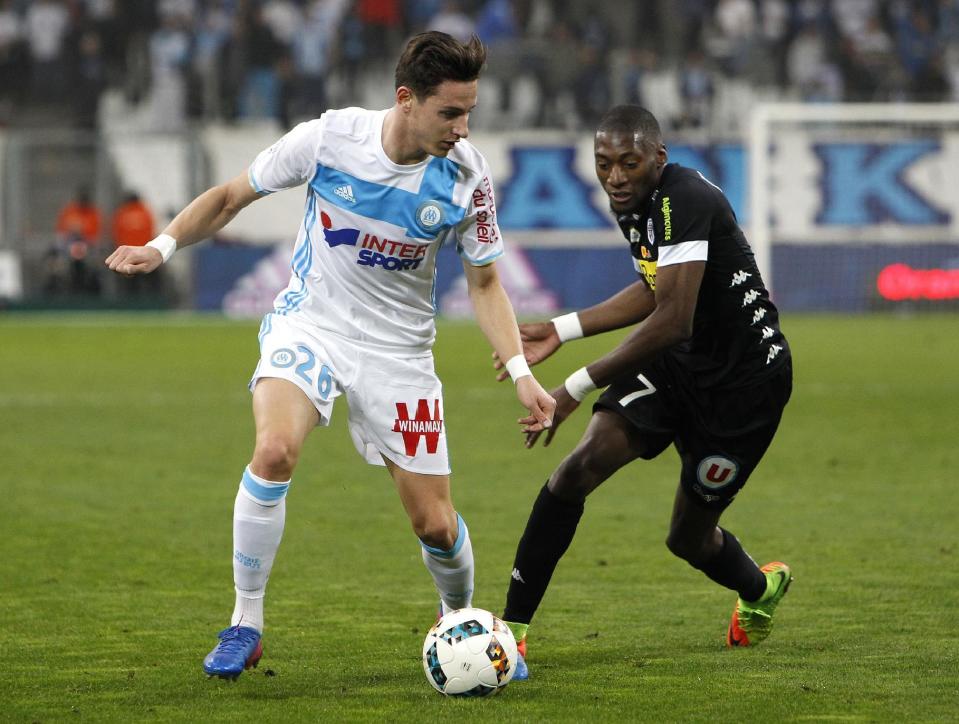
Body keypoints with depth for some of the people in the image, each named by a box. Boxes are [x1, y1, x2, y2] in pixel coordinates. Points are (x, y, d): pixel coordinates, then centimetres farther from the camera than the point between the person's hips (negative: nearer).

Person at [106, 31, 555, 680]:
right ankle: (246, 625, -14)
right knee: (274, 452, -30)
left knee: (436, 524, 1)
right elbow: (230, 198, -3)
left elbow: (485, 284, 0)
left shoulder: (467, 176, -14)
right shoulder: (329, 138, -17)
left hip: (400, 350, 1)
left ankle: (462, 622, 34)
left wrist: (521, 372, -11)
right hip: (310, 325, -1)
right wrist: (164, 246, -17)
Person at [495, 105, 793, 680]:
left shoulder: (685, 201, -29)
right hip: (677, 362, 7)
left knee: (689, 537, 7)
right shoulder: (636, 204, 0)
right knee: (582, 466, -16)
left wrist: (579, 386, -32)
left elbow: (673, 320, -35)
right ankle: (512, 630, -14)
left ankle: (761, 589, 44)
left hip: (745, 379, -7)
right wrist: (561, 331, 11)